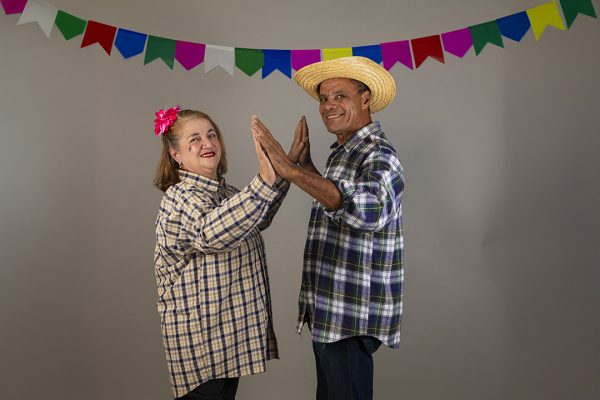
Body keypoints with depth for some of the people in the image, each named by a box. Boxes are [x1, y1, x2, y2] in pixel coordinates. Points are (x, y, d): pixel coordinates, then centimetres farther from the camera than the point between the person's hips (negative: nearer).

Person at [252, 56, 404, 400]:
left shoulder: (379, 155, -17)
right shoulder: (343, 151, 13)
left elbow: (369, 210, -39)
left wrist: (293, 171, -40)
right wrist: (307, 164, 13)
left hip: (352, 317, -9)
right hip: (331, 310, 10)